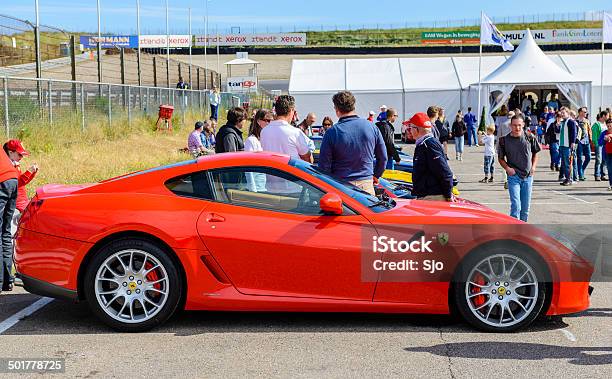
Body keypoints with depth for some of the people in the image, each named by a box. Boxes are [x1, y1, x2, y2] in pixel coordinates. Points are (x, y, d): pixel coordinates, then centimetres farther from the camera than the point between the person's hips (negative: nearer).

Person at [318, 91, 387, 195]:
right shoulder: (372, 127, 1)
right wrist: (375, 175, 25)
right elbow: (383, 158, 10)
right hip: (366, 183, 3)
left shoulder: (332, 132, -10)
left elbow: (324, 165, -7)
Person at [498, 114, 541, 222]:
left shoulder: (530, 138, 0)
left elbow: (535, 153, 15)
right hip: (513, 176, -3)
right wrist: (507, 168, -11)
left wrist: (533, 167, 1)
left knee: (525, 207, 9)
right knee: (516, 205, -13)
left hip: (528, 176, 3)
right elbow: (500, 158, 6)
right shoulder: (504, 140, -5)